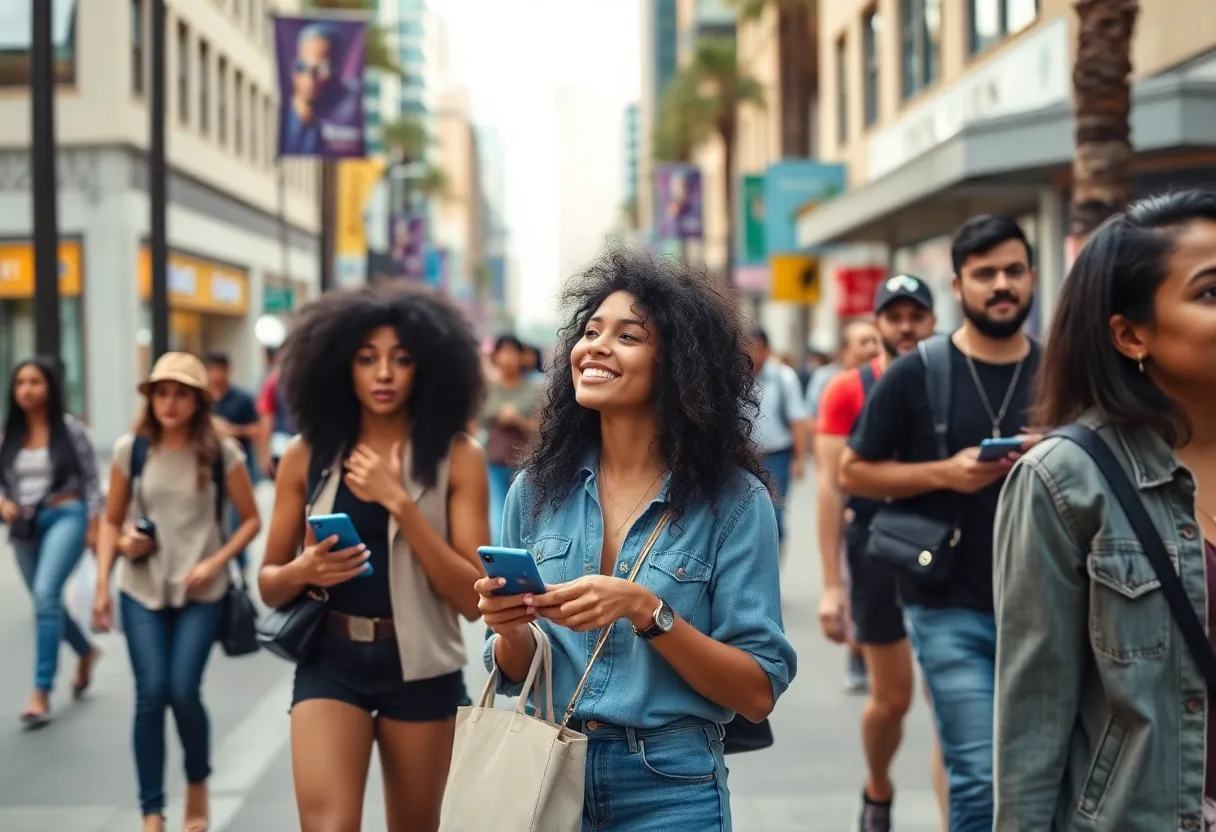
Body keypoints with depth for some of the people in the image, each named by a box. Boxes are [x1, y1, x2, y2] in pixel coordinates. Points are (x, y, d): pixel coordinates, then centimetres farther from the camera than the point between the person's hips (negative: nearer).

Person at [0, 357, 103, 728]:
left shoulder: (69, 428, -3)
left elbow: (90, 478, 1)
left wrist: (94, 524, -3)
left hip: (65, 516, -5)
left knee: (46, 595, -22)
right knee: (46, 601, 15)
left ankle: (42, 692, -18)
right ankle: (86, 651, 46)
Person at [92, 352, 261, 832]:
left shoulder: (222, 453, -5)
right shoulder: (131, 450, -1)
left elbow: (251, 520, 3)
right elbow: (111, 521, 8)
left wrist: (216, 563, -11)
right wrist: (102, 585, -2)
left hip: (201, 593, -1)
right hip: (142, 591, 1)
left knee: (183, 692, -10)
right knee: (151, 694, -7)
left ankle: (198, 783, 21)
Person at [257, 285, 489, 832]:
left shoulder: (457, 457, -6)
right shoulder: (308, 455, -1)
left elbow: (474, 598, -12)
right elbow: (269, 584, 7)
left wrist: (399, 502, -19)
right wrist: (302, 572, -16)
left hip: (420, 668, 0)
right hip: (329, 661, 0)